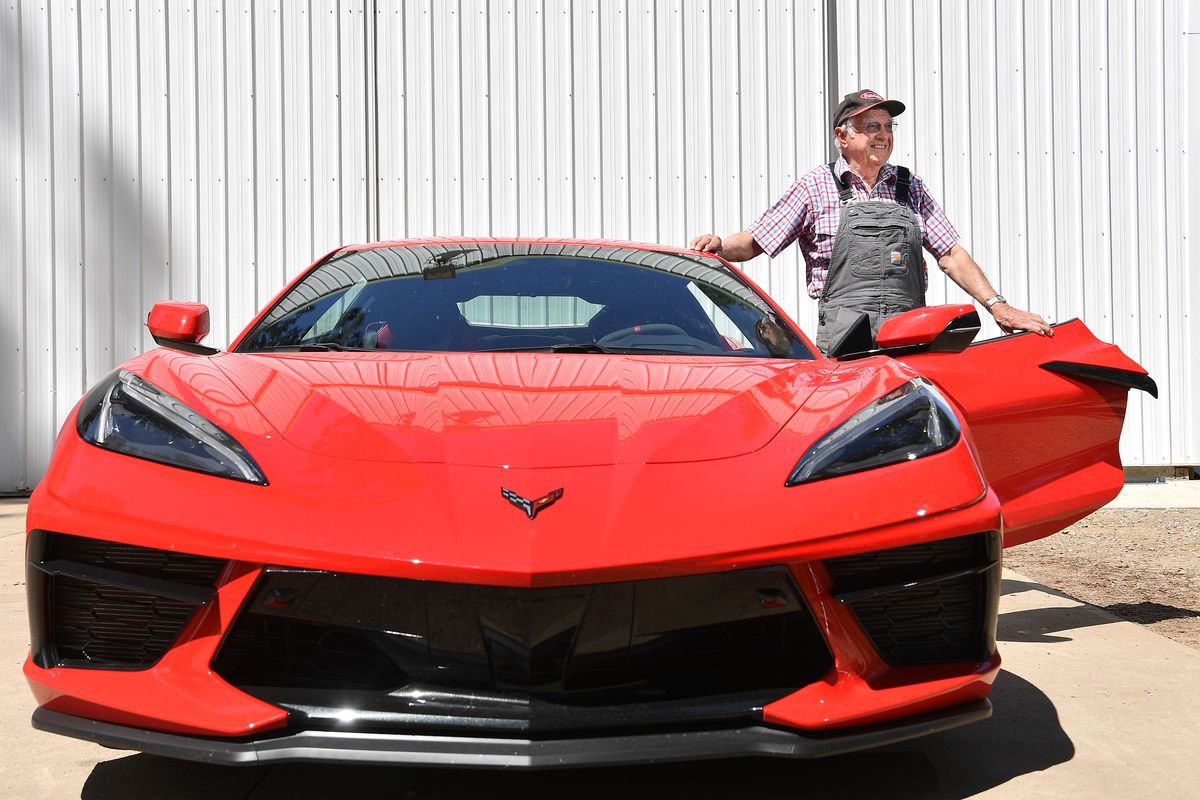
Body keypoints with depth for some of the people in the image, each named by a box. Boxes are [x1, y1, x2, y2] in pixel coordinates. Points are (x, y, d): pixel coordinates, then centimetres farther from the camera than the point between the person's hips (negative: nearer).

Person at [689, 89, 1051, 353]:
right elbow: (753, 242, 8)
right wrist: (718, 246, -13)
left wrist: (998, 306, 6)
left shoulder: (911, 188, 18)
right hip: (845, 340, -3)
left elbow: (951, 255, 16)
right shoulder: (815, 187, 9)